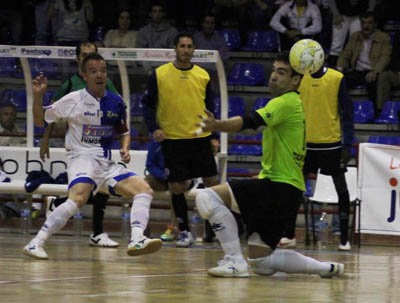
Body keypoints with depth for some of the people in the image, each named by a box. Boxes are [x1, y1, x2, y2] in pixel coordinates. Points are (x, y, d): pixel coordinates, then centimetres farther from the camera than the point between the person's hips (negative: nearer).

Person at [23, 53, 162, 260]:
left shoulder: (116, 102, 8)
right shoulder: (73, 100, -4)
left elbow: (124, 131, 24)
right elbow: (40, 120, 3)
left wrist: (125, 149, 4)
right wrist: (37, 96, -12)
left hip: (107, 163, 6)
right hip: (82, 158, -6)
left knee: (144, 190, -8)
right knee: (79, 197, -33)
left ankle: (136, 240, -19)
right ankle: (36, 244, -29)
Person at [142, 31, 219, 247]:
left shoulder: (203, 76, 7)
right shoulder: (159, 74, 0)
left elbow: (210, 108, 13)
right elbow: (148, 104, 3)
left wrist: (213, 136, 7)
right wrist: (154, 128, -10)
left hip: (200, 138, 2)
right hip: (172, 139, -2)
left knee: (211, 182, 1)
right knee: (176, 186, 0)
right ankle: (184, 231, 12)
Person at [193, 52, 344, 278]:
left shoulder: (287, 102, -11)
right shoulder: (296, 104, 21)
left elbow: (252, 121, -30)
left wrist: (217, 125, -45)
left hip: (278, 189, -10)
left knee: (208, 197, -16)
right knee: (262, 263, 14)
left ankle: (235, 261, -16)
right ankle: (328, 268, 18)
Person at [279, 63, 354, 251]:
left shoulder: (337, 79, -4)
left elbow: (347, 113, -2)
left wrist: (347, 145, -8)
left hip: (331, 143, -2)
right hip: (305, 143, 2)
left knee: (341, 188, 1)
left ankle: (344, 238, 8)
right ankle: (289, 235, 11)